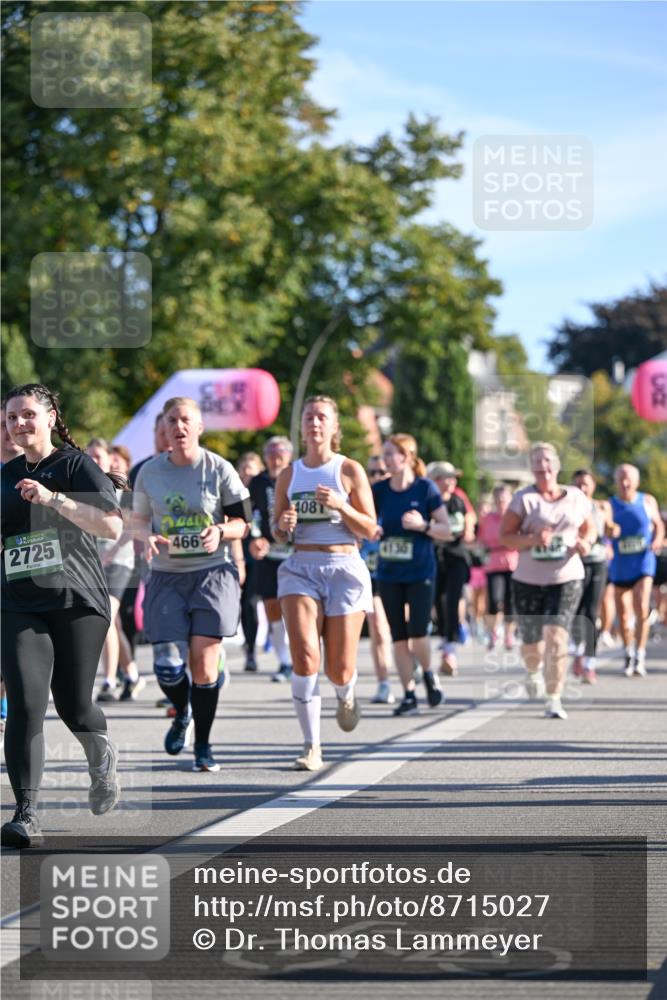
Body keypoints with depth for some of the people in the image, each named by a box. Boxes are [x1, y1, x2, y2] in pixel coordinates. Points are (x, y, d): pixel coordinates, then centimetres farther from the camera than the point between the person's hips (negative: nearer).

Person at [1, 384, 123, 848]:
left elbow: (112, 526, -15)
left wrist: (52, 498, -23)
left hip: (78, 601, -3)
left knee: (73, 706, 4)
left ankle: (102, 757, 39)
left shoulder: (76, 465, -2)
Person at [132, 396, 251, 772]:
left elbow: (242, 521, 2)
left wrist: (221, 532, -19)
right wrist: (148, 537, -8)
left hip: (213, 572, -2)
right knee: (168, 665, -7)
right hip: (166, 576, 2)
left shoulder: (219, 470, -4)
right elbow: (140, 519, 15)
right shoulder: (149, 473, 3)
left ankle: (203, 744, 9)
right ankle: (182, 714, 27)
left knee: (204, 663, -7)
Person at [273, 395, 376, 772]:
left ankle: (346, 694, 40)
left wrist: (341, 506, -16)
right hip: (301, 568, 2)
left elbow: (370, 530, 0)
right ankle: (312, 747, -13)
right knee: (305, 657, -18)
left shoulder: (350, 470, 1)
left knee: (339, 670, 0)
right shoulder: (289, 475, 10)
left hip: (344, 568, -2)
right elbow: (277, 532, 17)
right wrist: (283, 525, -6)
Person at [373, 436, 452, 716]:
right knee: (399, 637, 3)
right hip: (389, 574, 3)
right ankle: (409, 695, 11)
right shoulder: (379, 490, 2)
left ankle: (428, 674, 20)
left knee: (417, 633, -11)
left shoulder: (425, 489, -6)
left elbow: (447, 530, -4)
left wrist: (422, 525, -20)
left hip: (420, 573, -3)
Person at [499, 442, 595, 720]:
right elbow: (504, 536, -4)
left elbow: (589, 528, 19)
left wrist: (585, 542, -4)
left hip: (567, 579, 0)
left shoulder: (576, 497, 6)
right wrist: (532, 539, -21)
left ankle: (554, 699, -12)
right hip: (528, 581, 0)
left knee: (556, 636, -16)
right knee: (531, 643, 10)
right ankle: (534, 671, 47)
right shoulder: (524, 499, -2)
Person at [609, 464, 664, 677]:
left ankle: (640, 655, -9)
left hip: (643, 563, -1)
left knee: (641, 609, -17)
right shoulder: (609, 506, -4)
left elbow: (658, 524, 15)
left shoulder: (648, 502, 1)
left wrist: (658, 539, -4)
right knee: (623, 615, 7)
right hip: (620, 566, 1)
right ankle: (629, 654, 27)